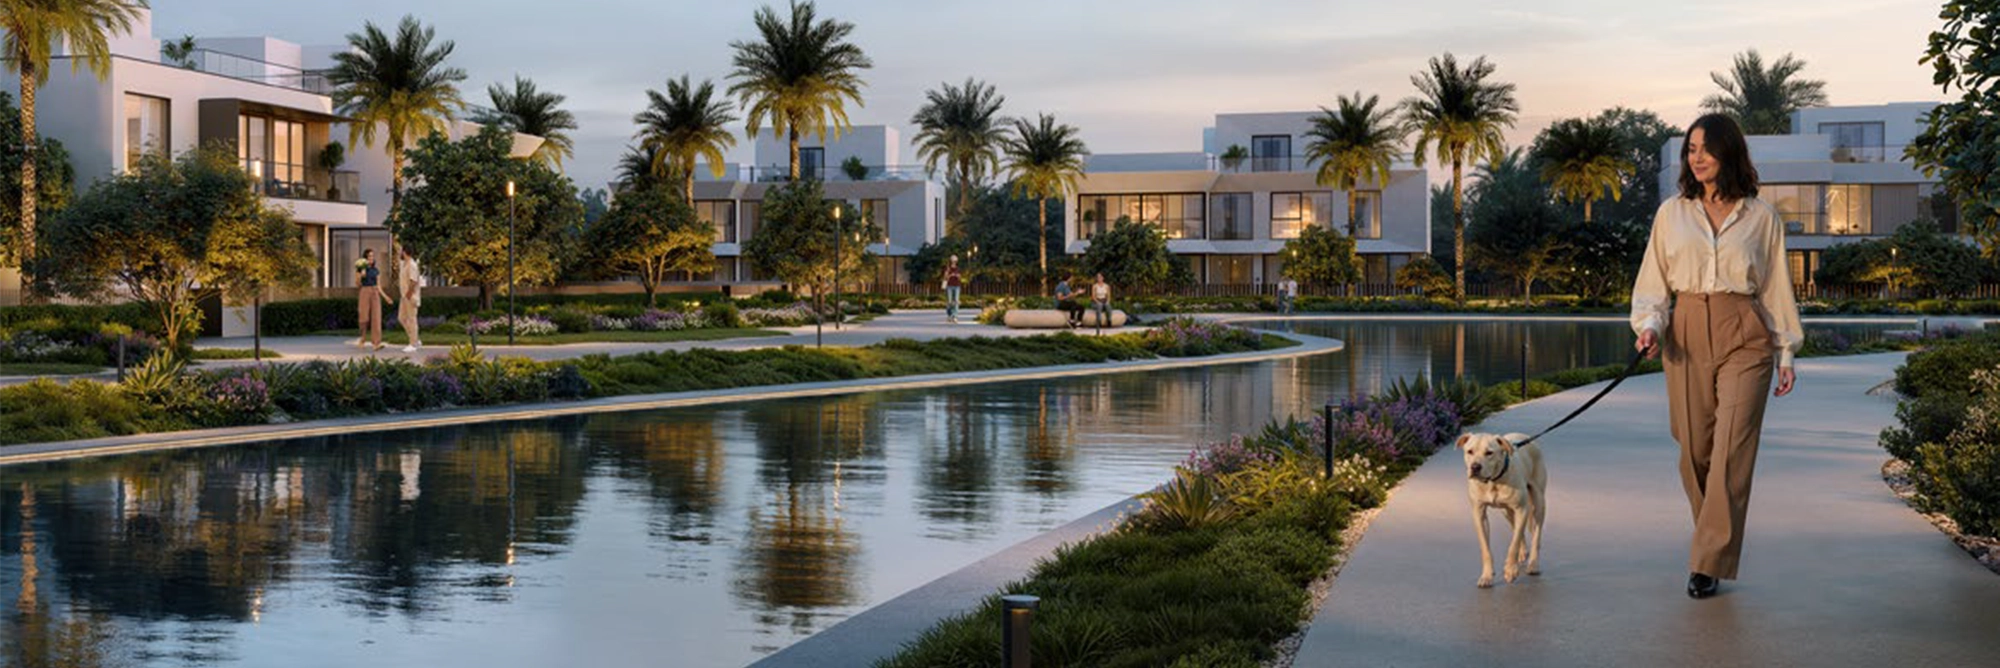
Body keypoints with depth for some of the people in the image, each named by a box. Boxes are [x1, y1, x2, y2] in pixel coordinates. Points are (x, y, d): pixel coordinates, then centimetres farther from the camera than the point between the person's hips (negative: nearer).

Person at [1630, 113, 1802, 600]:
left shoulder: (1761, 217, 7)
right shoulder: (1672, 213, 10)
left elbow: (1777, 288, 9)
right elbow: (1653, 281, 11)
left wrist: (1786, 353, 8)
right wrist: (1650, 324, -7)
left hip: (1744, 339, -2)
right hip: (1687, 337, 2)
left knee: (1731, 450, -10)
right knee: (1694, 448, 4)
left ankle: (1708, 563, -8)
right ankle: (1715, 538, 25)